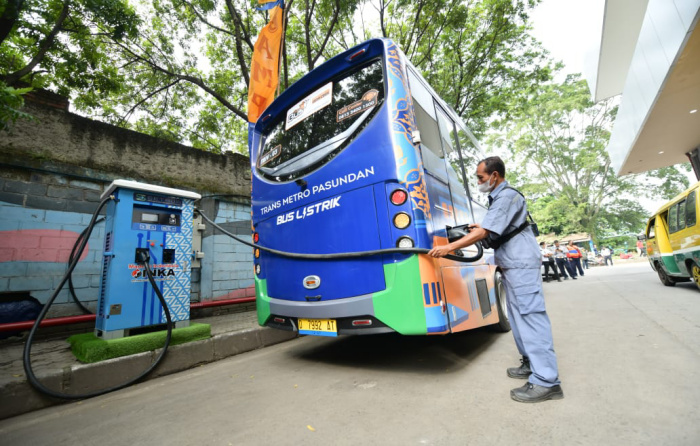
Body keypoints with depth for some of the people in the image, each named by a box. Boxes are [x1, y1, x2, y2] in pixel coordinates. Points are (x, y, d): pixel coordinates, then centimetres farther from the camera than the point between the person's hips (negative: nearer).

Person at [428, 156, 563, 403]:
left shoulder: (507, 196, -16)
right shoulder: (498, 197, 16)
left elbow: (485, 232, -24)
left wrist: (449, 247, -24)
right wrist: (480, 228, 16)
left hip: (521, 263, -11)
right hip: (512, 264, 11)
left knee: (530, 316, -10)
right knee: (519, 316, 15)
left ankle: (547, 381, -4)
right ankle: (532, 364, 26)